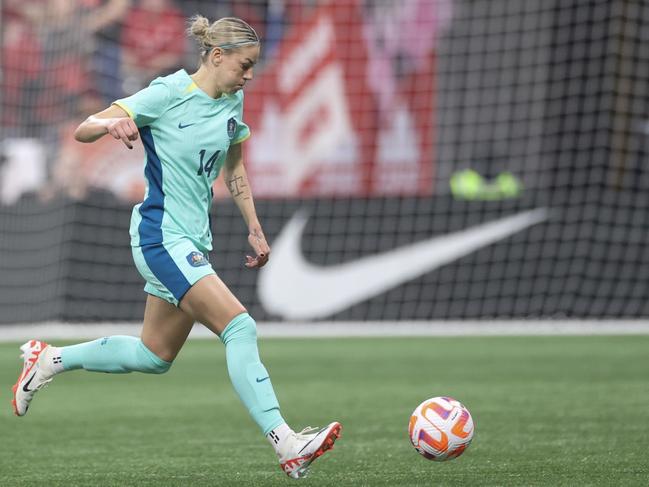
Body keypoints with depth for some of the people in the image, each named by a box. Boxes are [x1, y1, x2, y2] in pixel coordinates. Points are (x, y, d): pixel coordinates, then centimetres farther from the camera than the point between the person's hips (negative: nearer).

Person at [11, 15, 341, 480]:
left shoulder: (233, 102, 7)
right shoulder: (168, 94, -14)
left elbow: (234, 170, 23)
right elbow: (83, 131, -15)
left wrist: (255, 229, 19)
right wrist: (111, 123, -37)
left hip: (194, 240, 9)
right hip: (161, 236, -9)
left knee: (156, 356, 17)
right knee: (240, 327, -20)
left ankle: (50, 359, 33)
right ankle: (287, 445, -25)